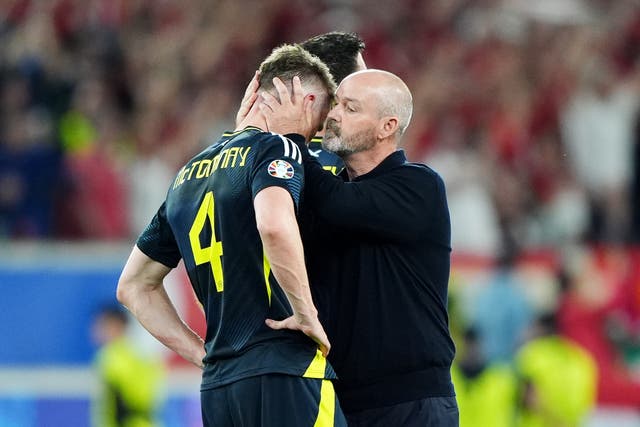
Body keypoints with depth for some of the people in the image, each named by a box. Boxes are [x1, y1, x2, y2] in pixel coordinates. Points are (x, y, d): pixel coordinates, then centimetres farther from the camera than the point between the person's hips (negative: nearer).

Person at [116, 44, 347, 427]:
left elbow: (134, 286, 26)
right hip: (285, 377, -8)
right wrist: (306, 313, -14)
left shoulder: (189, 174, 20)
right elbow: (274, 225, -26)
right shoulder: (274, 148, -3)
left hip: (216, 388, 8)